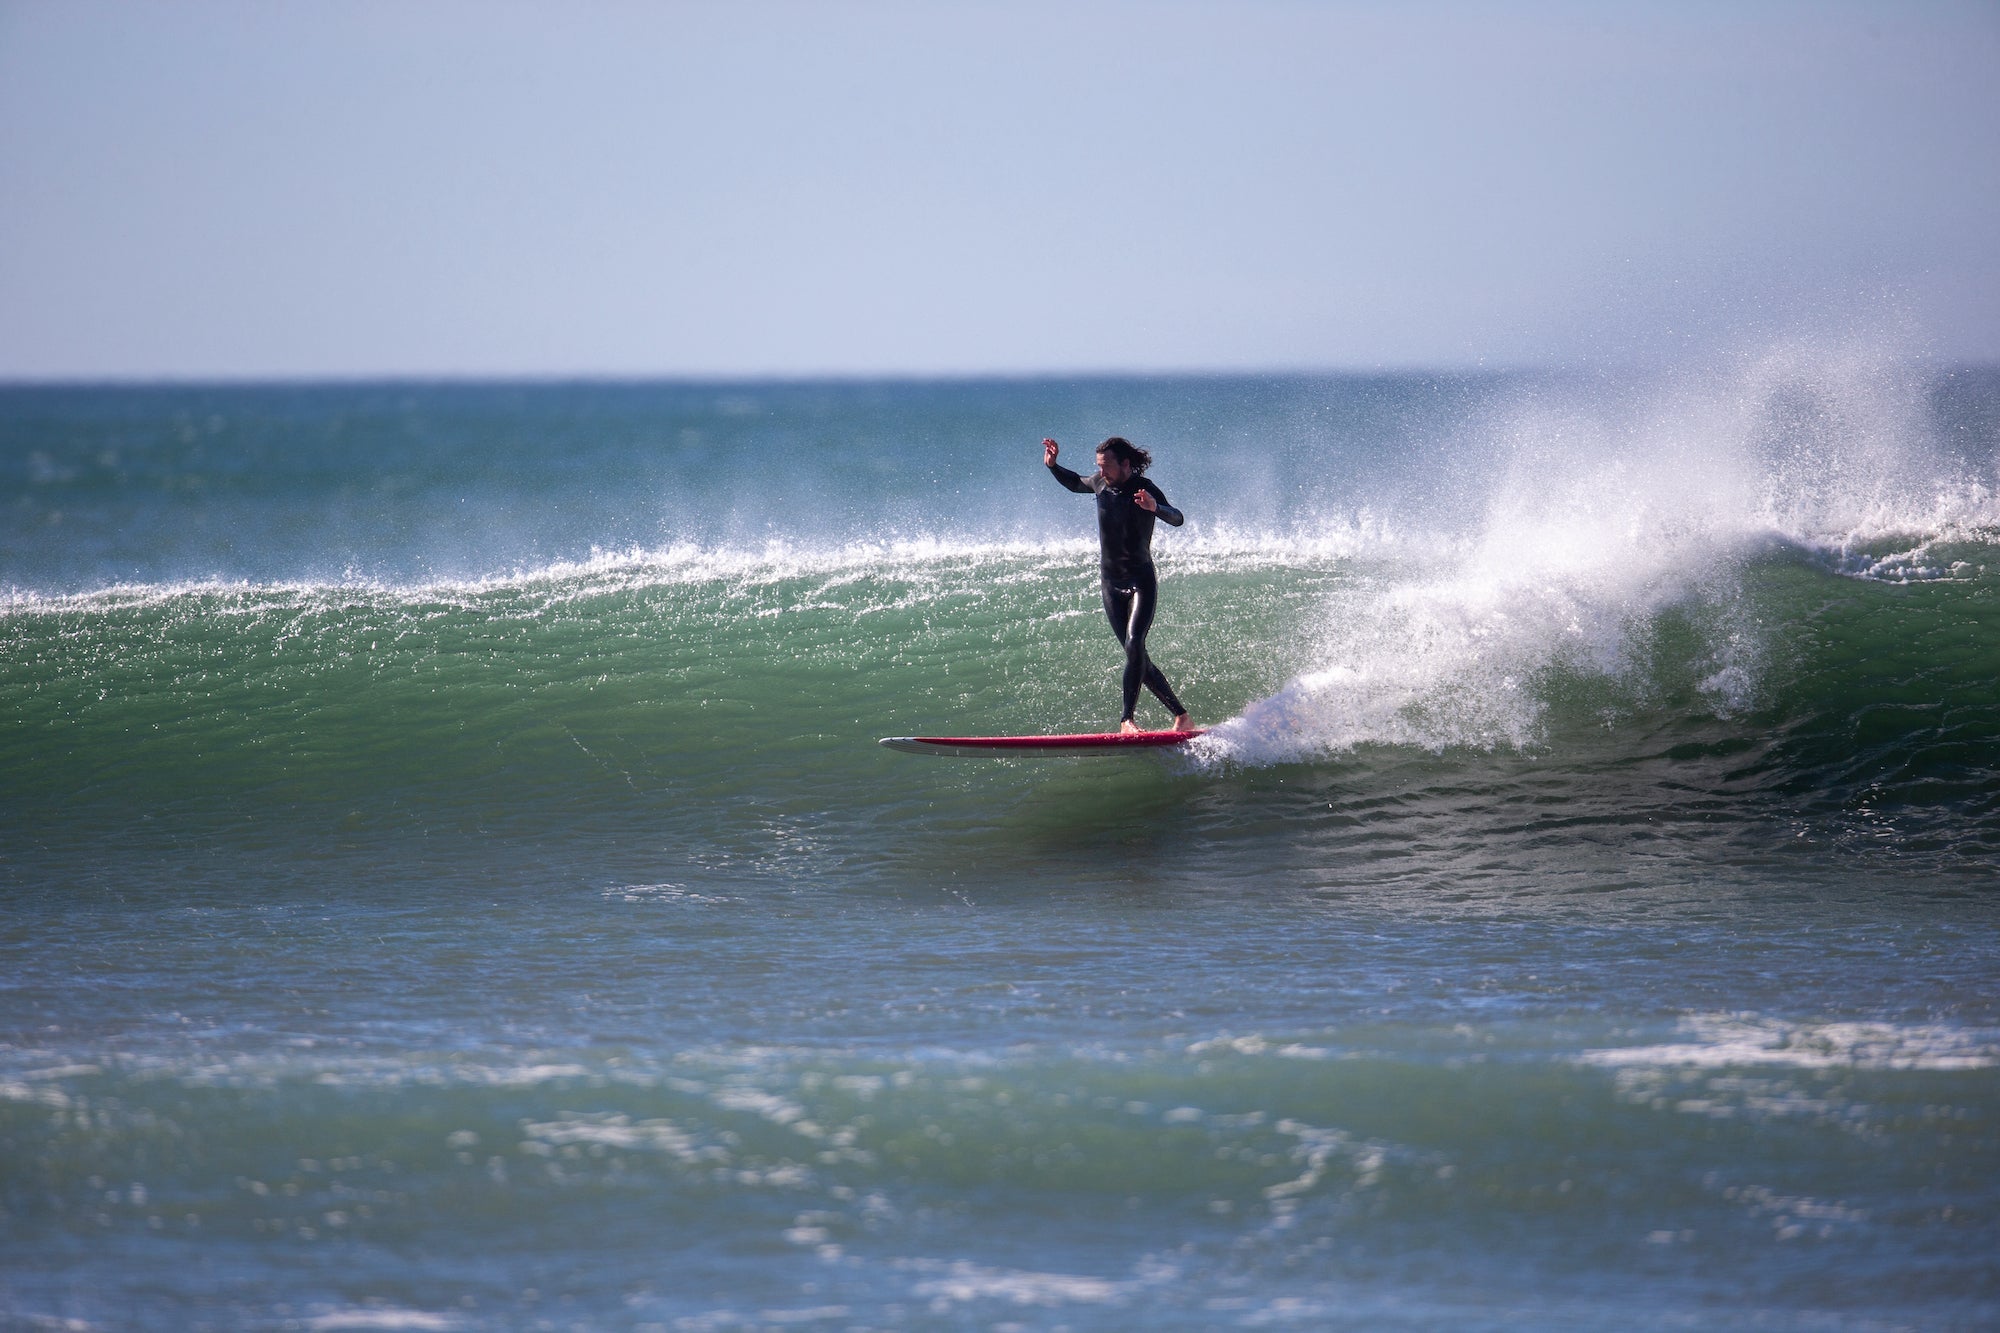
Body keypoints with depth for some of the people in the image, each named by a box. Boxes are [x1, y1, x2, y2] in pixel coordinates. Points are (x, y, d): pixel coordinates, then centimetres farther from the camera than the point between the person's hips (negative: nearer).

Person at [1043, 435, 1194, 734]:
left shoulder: (1144, 490, -15)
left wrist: (1155, 508, -50)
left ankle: (1126, 719, -24)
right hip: (1112, 584, 6)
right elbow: (1075, 484, 26)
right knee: (1137, 658, 2)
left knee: (1134, 645, -23)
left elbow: (1177, 519, -30)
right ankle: (1180, 716, 10)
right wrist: (1052, 466, 9)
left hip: (1142, 582, -6)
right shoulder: (1101, 483, 3)